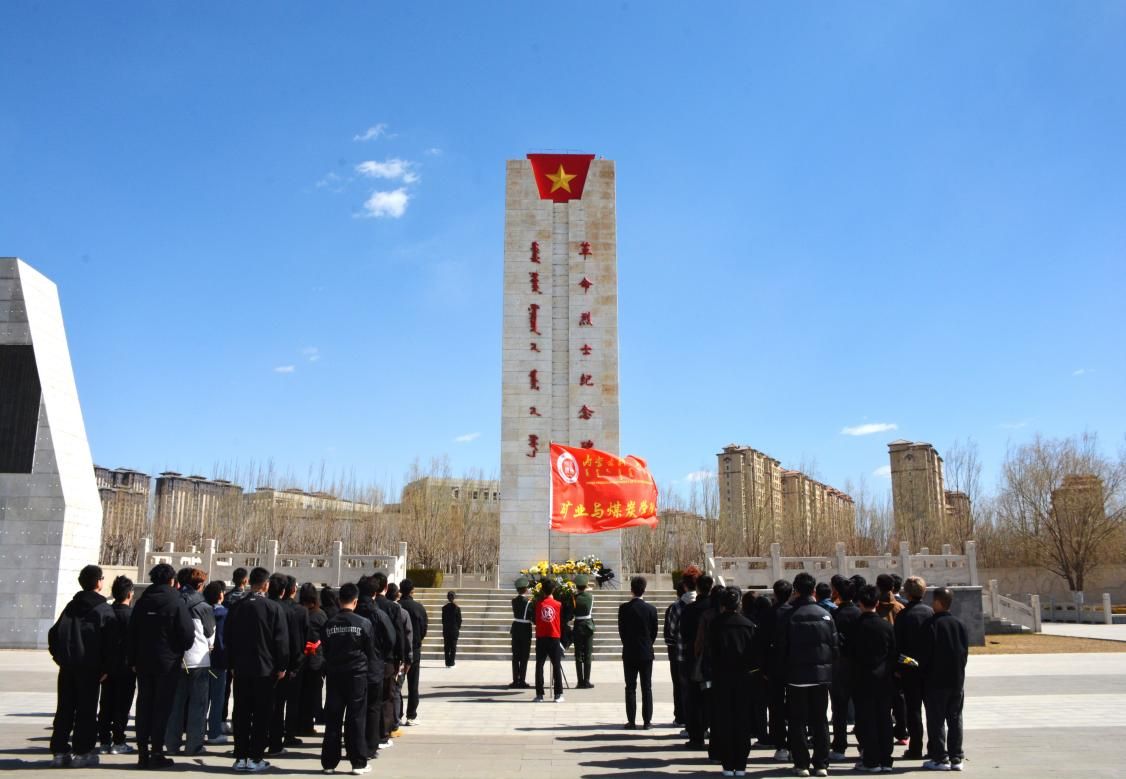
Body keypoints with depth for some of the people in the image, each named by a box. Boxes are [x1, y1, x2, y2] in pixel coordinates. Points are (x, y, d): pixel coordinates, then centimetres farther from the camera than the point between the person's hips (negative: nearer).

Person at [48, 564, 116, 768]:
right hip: (89, 667, -5)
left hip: (67, 666, 5)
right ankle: (82, 752, 2)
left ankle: (59, 751, 12)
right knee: (86, 709, 1)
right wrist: (106, 668, -5)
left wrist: (59, 656, 18)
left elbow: (54, 633, 11)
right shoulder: (104, 609, -4)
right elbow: (110, 642, -10)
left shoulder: (71, 606, 12)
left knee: (64, 709, 11)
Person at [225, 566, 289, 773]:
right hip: (265, 669, -4)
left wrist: (232, 664, 15)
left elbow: (229, 638, 8)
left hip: (241, 668, 4)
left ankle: (240, 757, 13)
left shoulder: (237, 607, 2)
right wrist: (281, 667, -2)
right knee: (261, 715, 3)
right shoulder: (274, 607, -10)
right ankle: (256, 758, 5)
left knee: (241, 714, 10)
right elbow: (282, 640, -10)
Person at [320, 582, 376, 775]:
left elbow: (325, 652, 5)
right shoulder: (364, 623, -8)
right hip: (357, 676, -2)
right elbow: (371, 654, -2)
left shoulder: (329, 624, -2)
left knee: (332, 720, 8)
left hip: (334, 676, 2)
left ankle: (329, 762, 13)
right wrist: (373, 678, 7)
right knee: (356, 719, 3)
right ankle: (358, 763, 7)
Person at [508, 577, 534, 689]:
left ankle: (515, 680, 10)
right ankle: (522, 681, 3)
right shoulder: (529, 602, -13)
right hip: (526, 630, -4)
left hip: (515, 628, 5)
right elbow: (533, 617, -13)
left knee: (515, 656, 9)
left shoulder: (514, 601, 2)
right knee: (524, 657, 3)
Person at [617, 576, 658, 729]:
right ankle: (647, 721, 7)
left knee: (630, 688, 5)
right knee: (647, 688, 6)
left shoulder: (624, 608, -8)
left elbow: (621, 630, 0)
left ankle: (631, 721, 5)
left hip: (629, 653, 0)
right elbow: (654, 632, 1)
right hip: (646, 653, 1)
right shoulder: (651, 609, -6)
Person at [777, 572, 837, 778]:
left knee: (797, 721, 6)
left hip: (797, 676, -3)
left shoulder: (788, 617, -10)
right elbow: (835, 646, 1)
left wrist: (784, 673, 6)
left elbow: (781, 649, -7)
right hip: (821, 675, 3)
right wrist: (829, 670, 11)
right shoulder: (825, 615, -2)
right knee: (820, 721, 11)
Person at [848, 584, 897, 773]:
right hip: (884, 679, 3)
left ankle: (871, 761, 4)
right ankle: (885, 760, 13)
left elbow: (848, 653, -5)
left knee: (866, 720, 3)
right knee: (884, 719, 9)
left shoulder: (854, 627, -10)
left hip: (862, 679, -3)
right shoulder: (887, 626, -2)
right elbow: (894, 653, 3)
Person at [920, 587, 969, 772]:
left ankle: (940, 758, 2)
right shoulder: (960, 624, 4)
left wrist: (923, 672, -1)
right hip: (957, 680, 6)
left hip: (936, 681, -6)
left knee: (936, 720, 1)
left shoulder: (932, 624, -14)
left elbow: (926, 653, -13)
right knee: (955, 719, 11)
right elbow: (966, 651, 9)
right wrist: (959, 670, 18)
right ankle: (956, 758, 13)